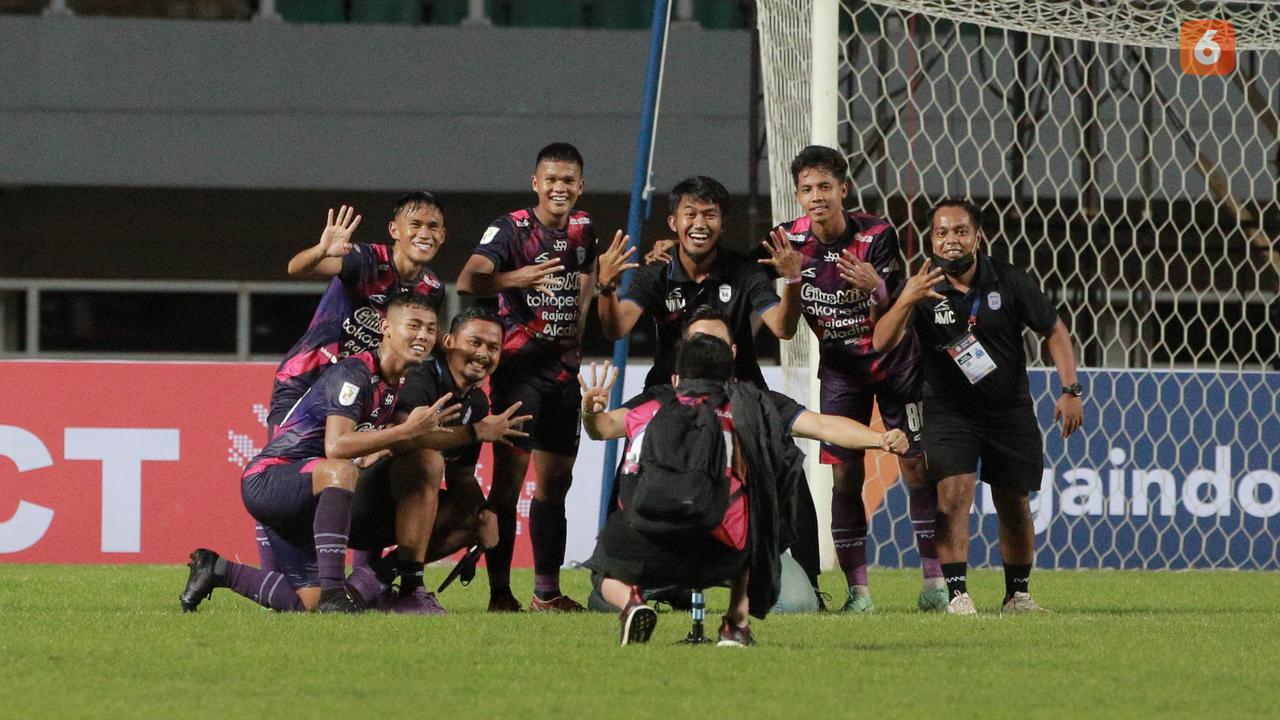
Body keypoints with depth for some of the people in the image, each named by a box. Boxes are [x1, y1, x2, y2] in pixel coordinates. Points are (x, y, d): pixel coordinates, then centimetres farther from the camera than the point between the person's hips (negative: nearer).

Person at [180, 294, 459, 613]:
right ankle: (333, 594, -42)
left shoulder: (401, 384, 10)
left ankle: (217, 571, 27)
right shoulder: (354, 374, -19)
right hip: (265, 480, -10)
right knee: (342, 472, -39)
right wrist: (406, 431, -31)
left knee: (308, 602, 5)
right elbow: (336, 446, -31)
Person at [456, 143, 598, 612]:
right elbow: (468, 281, -28)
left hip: (564, 366, 6)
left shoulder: (582, 230, 7)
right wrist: (514, 279, -47)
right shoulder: (512, 229, -12)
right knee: (509, 477, -10)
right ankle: (499, 593, -10)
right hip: (519, 364, -6)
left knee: (555, 480, 10)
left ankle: (547, 592, 17)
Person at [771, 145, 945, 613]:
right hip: (839, 366, 2)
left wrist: (877, 286, -46)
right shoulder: (791, 240, -11)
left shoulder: (876, 234, -19)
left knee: (916, 468, -5)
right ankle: (857, 589, -1)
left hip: (895, 360, -2)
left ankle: (934, 582, 2)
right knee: (844, 474, -5)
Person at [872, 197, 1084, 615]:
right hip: (949, 412, -2)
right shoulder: (924, 289, -10)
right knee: (952, 497, -18)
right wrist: (906, 302, -39)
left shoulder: (1008, 281, -7)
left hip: (1009, 409, 2)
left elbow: (1054, 331, 1)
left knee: (1014, 506, 7)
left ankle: (1017, 594, 21)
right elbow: (882, 342, -21)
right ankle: (957, 593, -16)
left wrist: (1070, 391, -8)